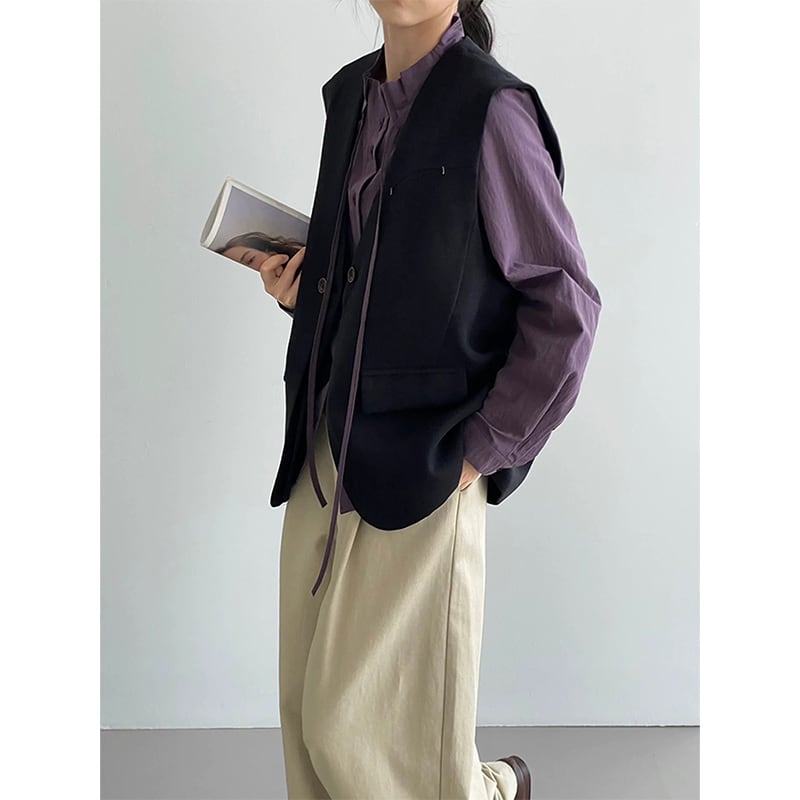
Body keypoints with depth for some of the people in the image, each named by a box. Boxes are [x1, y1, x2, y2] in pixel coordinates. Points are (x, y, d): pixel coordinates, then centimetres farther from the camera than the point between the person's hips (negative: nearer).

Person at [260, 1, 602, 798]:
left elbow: (564, 308, -10)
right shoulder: (351, 92, 9)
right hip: (329, 446, 7)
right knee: (311, 710, 13)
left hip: (420, 464, -7)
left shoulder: (492, 110, -13)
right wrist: (305, 291, 2)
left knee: (351, 725, 4)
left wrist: (482, 452, -11)